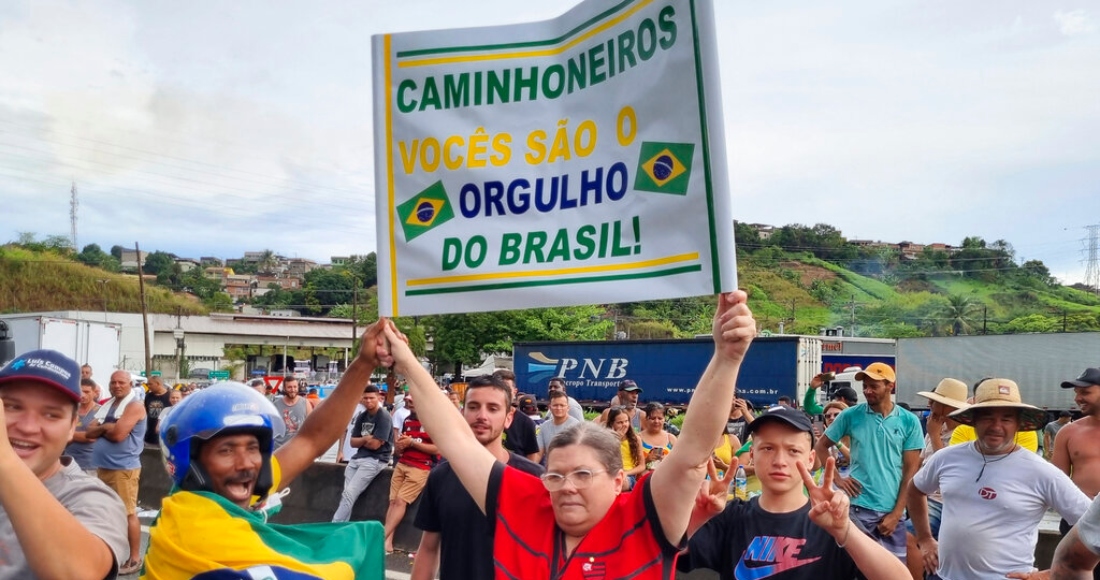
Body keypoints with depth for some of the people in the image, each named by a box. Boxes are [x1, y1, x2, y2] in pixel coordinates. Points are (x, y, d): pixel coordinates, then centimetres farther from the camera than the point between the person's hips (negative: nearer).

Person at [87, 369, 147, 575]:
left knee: (128, 513, -4)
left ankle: (134, 558, 2)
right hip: (103, 466, 9)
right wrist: (107, 427, -10)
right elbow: (89, 432, 8)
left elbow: (118, 434, -20)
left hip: (123, 468, -9)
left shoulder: (134, 406, -11)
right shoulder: (107, 405, 14)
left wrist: (102, 428, -2)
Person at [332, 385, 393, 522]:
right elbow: (353, 442, 11)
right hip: (358, 458, 7)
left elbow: (375, 444, -13)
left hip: (376, 460, -7)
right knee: (347, 494, -9)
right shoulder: (362, 417, 13)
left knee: (349, 494, -15)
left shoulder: (384, 417, -9)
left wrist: (361, 440, 3)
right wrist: (366, 439, -7)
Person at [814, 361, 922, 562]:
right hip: (857, 507, -1)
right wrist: (837, 479, -3)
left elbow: (911, 471, 0)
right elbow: (821, 446, 10)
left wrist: (896, 513, -5)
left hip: (892, 511, 1)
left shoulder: (909, 421, 1)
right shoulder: (851, 415, 0)